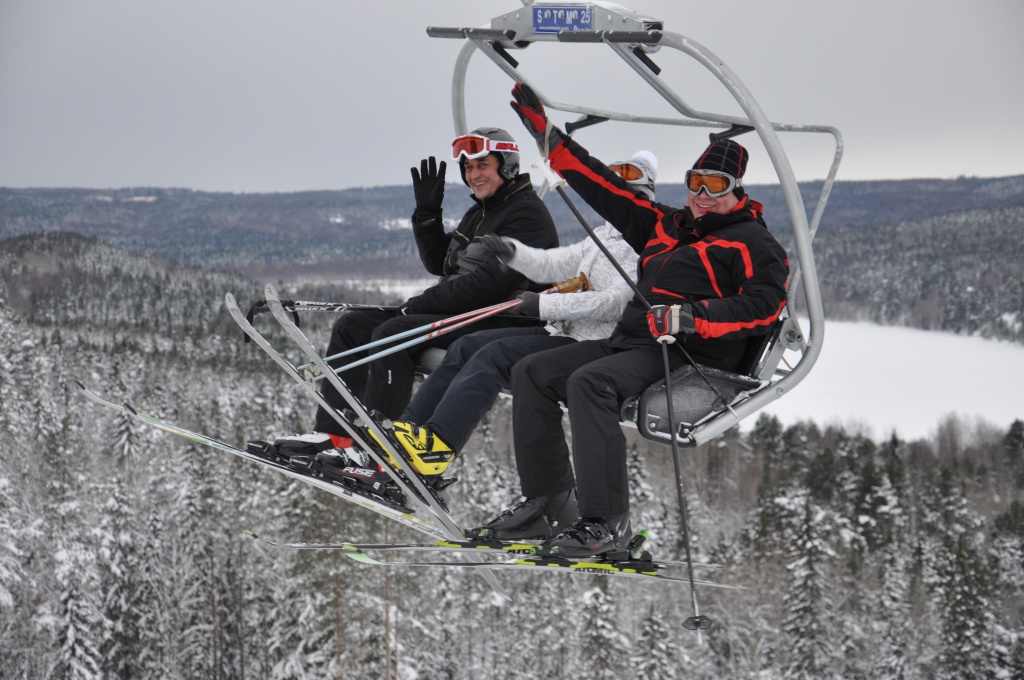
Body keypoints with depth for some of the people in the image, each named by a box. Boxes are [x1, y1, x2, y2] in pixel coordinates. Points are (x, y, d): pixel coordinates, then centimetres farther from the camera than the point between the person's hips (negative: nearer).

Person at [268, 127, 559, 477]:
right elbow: (439, 263, 23)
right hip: (458, 313, 10)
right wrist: (428, 213, 8)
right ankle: (332, 435, -7)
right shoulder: (479, 212, 22)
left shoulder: (527, 214, -10)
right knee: (352, 325, 1)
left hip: (500, 326, -10)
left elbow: (490, 281, -21)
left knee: (393, 333, -29)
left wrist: (421, 303, -17)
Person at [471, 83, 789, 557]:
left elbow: (765, 305, -14)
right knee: (532, 374, 1)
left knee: (589, 382, -32)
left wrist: (694, 317, -27)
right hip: (630, 342, 9)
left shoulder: (751, 242, 2)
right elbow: (605, 189, 26)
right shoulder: (664, 226, 23)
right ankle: (547, 501, 1)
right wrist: (546, 134, 23)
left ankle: (606, 523, -36)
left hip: (689, 357, -9)